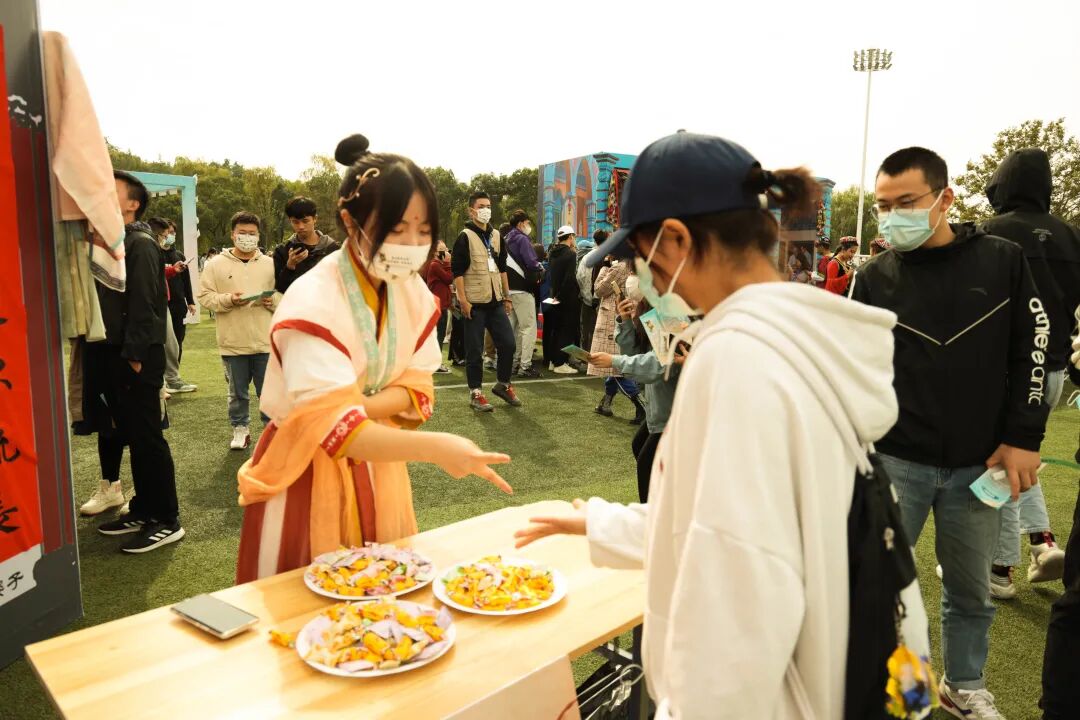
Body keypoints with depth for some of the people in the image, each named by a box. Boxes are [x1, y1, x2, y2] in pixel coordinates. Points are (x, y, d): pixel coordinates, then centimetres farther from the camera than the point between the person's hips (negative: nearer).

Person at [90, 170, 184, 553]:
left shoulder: (140, 243, -10)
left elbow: (143, 303, -17)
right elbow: (107, 299, 16)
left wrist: (134, 355, -19)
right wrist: (113, 354, 8)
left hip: (137, 357, -9)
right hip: (113, 354, 9)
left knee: (146, 438, -5)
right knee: (128, 435, 14)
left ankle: (166, 520, 3)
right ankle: (143, 510, 24)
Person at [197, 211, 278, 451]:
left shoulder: (270, 264, 6)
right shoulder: (216, 264, 2)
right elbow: (205, 297, -1)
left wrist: (272, 300, -13)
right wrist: (229, 299, -16)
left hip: (265, 341, 0)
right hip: (233, 342, 0)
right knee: (237, 392, 12)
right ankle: (240, 429, 27)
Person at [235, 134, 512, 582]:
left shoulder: (414, 292, -5)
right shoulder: (313, 303, -26)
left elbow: (418, 387, -2)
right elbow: (334, 429, -32)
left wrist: (361, 406, -22)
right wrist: (433, 447, -45)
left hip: (378, 467, 6)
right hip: (311, 477, -5)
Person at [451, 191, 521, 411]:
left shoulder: (496, 235, 14)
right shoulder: (465, 237, -6)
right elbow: (457, 271, -10)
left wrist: (507, 297, 15)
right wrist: (463, 300, -16)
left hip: (495, 301, 6)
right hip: (474, 302, -6)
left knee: (508, 343, 5)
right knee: (475, 350, 0)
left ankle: (503, 385, 23)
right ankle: (476, 393, 10)